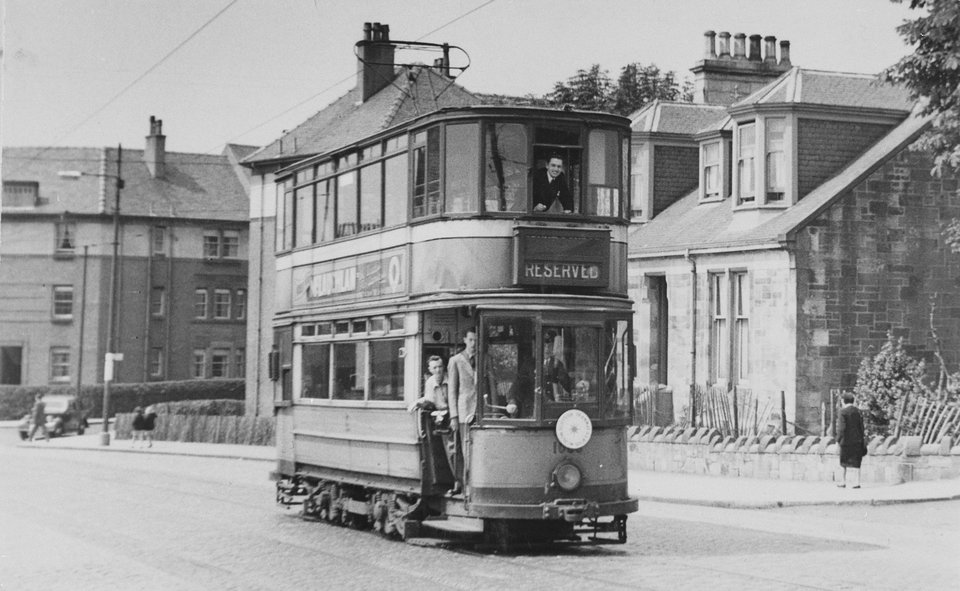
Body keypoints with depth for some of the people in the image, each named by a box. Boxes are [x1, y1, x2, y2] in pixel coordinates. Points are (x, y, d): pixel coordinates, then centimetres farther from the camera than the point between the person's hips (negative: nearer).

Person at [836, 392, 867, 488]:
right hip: (857, 440, 4)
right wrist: (862, 439, 14)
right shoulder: (858, 411, 4)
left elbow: (841, 427, -15)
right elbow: (861, 426, 7)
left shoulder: (843, 411, -10)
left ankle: (844, 482, 15)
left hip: (846, 440, -3)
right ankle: (857, 482, 0)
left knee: (844, 462, 10)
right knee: (856, 462, 6)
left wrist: (838, 439, -9)